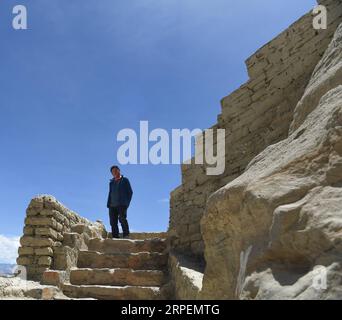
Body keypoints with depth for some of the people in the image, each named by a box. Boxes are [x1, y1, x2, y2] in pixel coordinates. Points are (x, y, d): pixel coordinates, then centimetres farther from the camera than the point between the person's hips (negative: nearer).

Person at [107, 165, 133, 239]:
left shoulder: (125, 180, 10)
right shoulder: (111, 182, 22)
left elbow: (130, 192, 6)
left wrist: (127, 202, -5)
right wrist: (108, 204, 10)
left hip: (122, 205, -5)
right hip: (112, 205, 5)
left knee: (122, 218, -20)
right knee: (113, 222, -1)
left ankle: (126, 235, -17)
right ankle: (115, 237, 2)